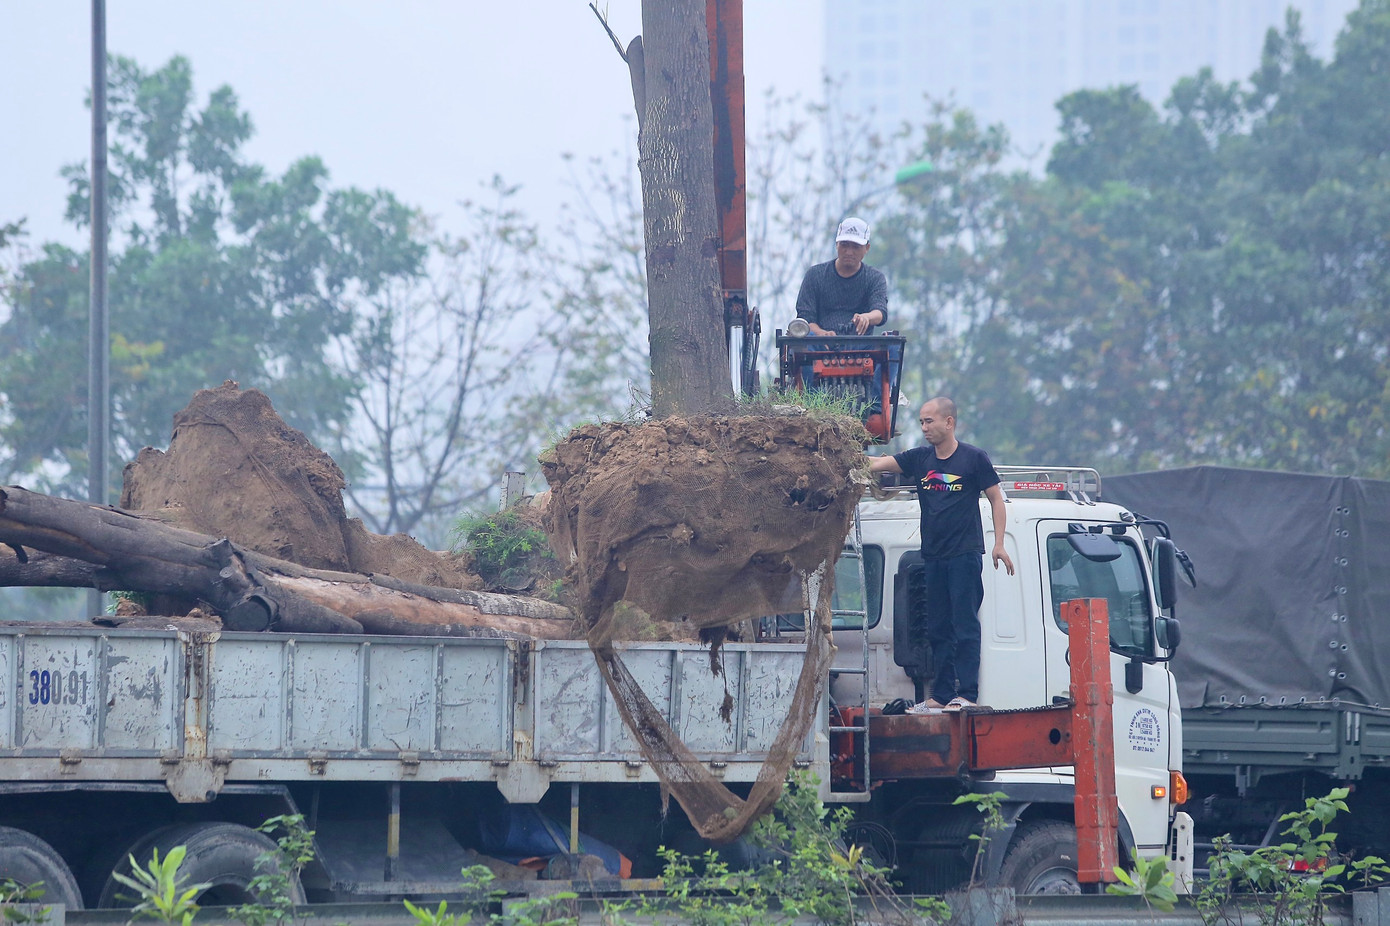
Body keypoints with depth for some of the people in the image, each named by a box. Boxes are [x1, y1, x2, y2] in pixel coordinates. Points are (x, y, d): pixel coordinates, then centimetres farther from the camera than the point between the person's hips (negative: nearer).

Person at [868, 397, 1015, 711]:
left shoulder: (974, 458, -1)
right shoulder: (919, 459, 10)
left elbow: (996, 499, 3)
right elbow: (878, 464, 2)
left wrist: (999, 544, -5)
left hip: (965, 555, -5)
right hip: (933, 556, 5)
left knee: (965, 626, -8)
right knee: (937, 629, 6)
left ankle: (966, 694, -10)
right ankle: (941, 695, 9)